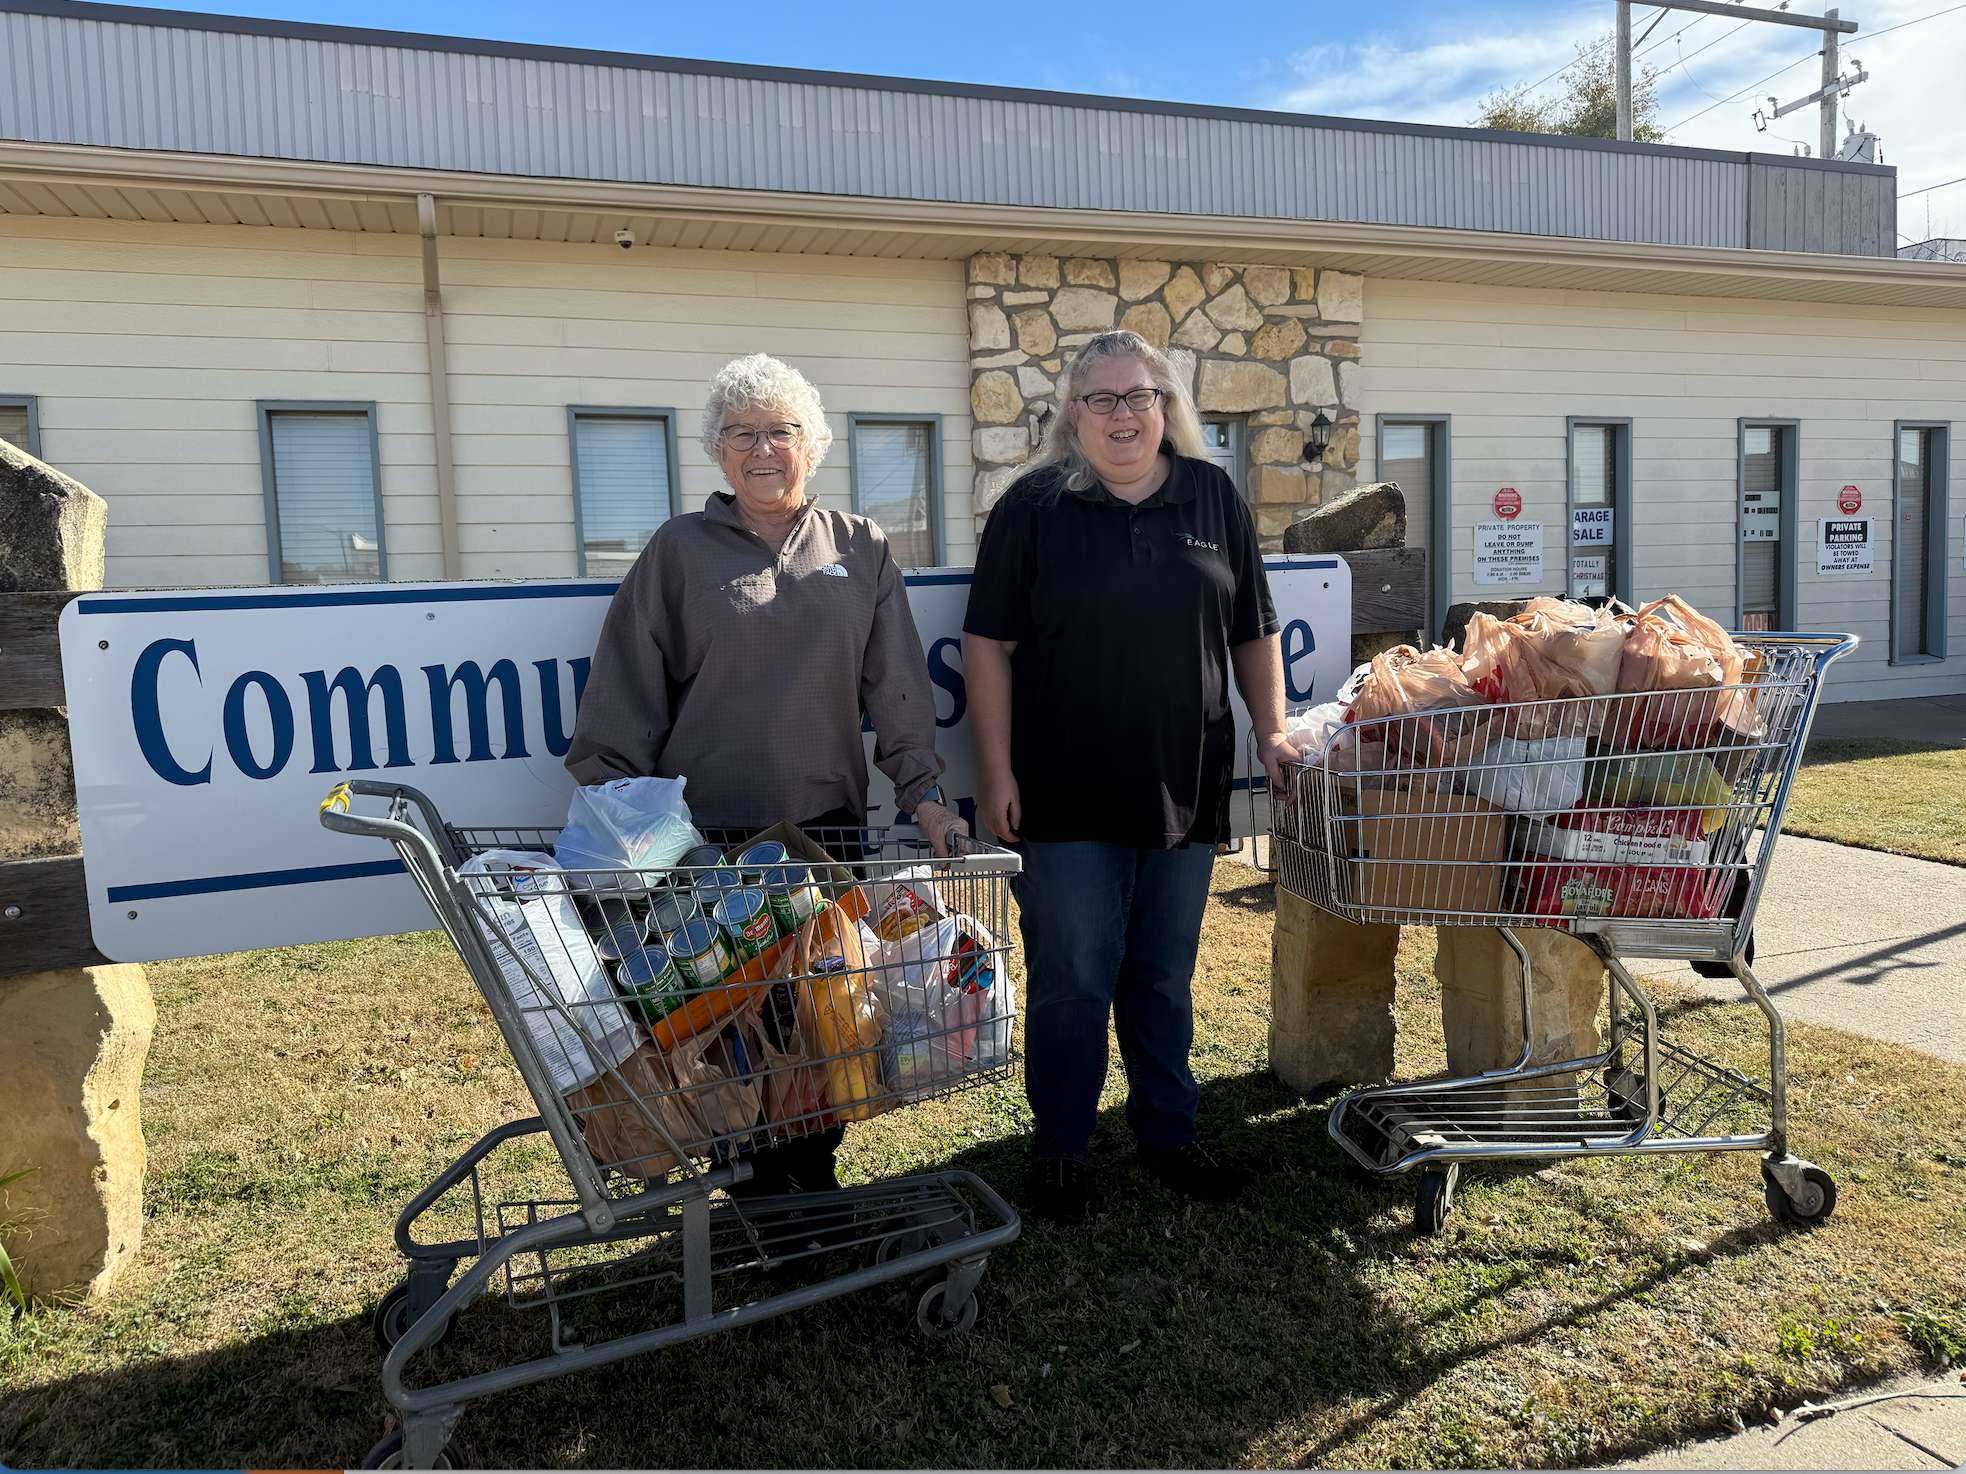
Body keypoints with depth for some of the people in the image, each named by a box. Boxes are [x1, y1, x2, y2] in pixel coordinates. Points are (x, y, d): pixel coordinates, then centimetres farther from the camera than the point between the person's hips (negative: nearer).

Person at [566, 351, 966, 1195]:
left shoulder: (859, 550, 9)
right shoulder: (679, 551, 4)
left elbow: (897, 687, 5)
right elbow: (623, 699, 2)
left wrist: (924, 793, -3)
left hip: (826, 828, 2)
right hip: (706, 837, -1)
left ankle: (814, 1176, 28)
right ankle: (754, 1193, 24)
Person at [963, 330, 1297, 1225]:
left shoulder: (1214, 498, 7)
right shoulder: (1034, 506, -2)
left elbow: (1253, 632, 13)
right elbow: (989, 643, -5)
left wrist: (1272, 732, 6)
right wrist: (997, 770, -10)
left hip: (1186, 790, 3)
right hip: (1069, 798, -3)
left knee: (1165, 977, 16)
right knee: (1071, 980, 5)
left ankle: (1167, 1134, 32)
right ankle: (1059, 1151, 22)